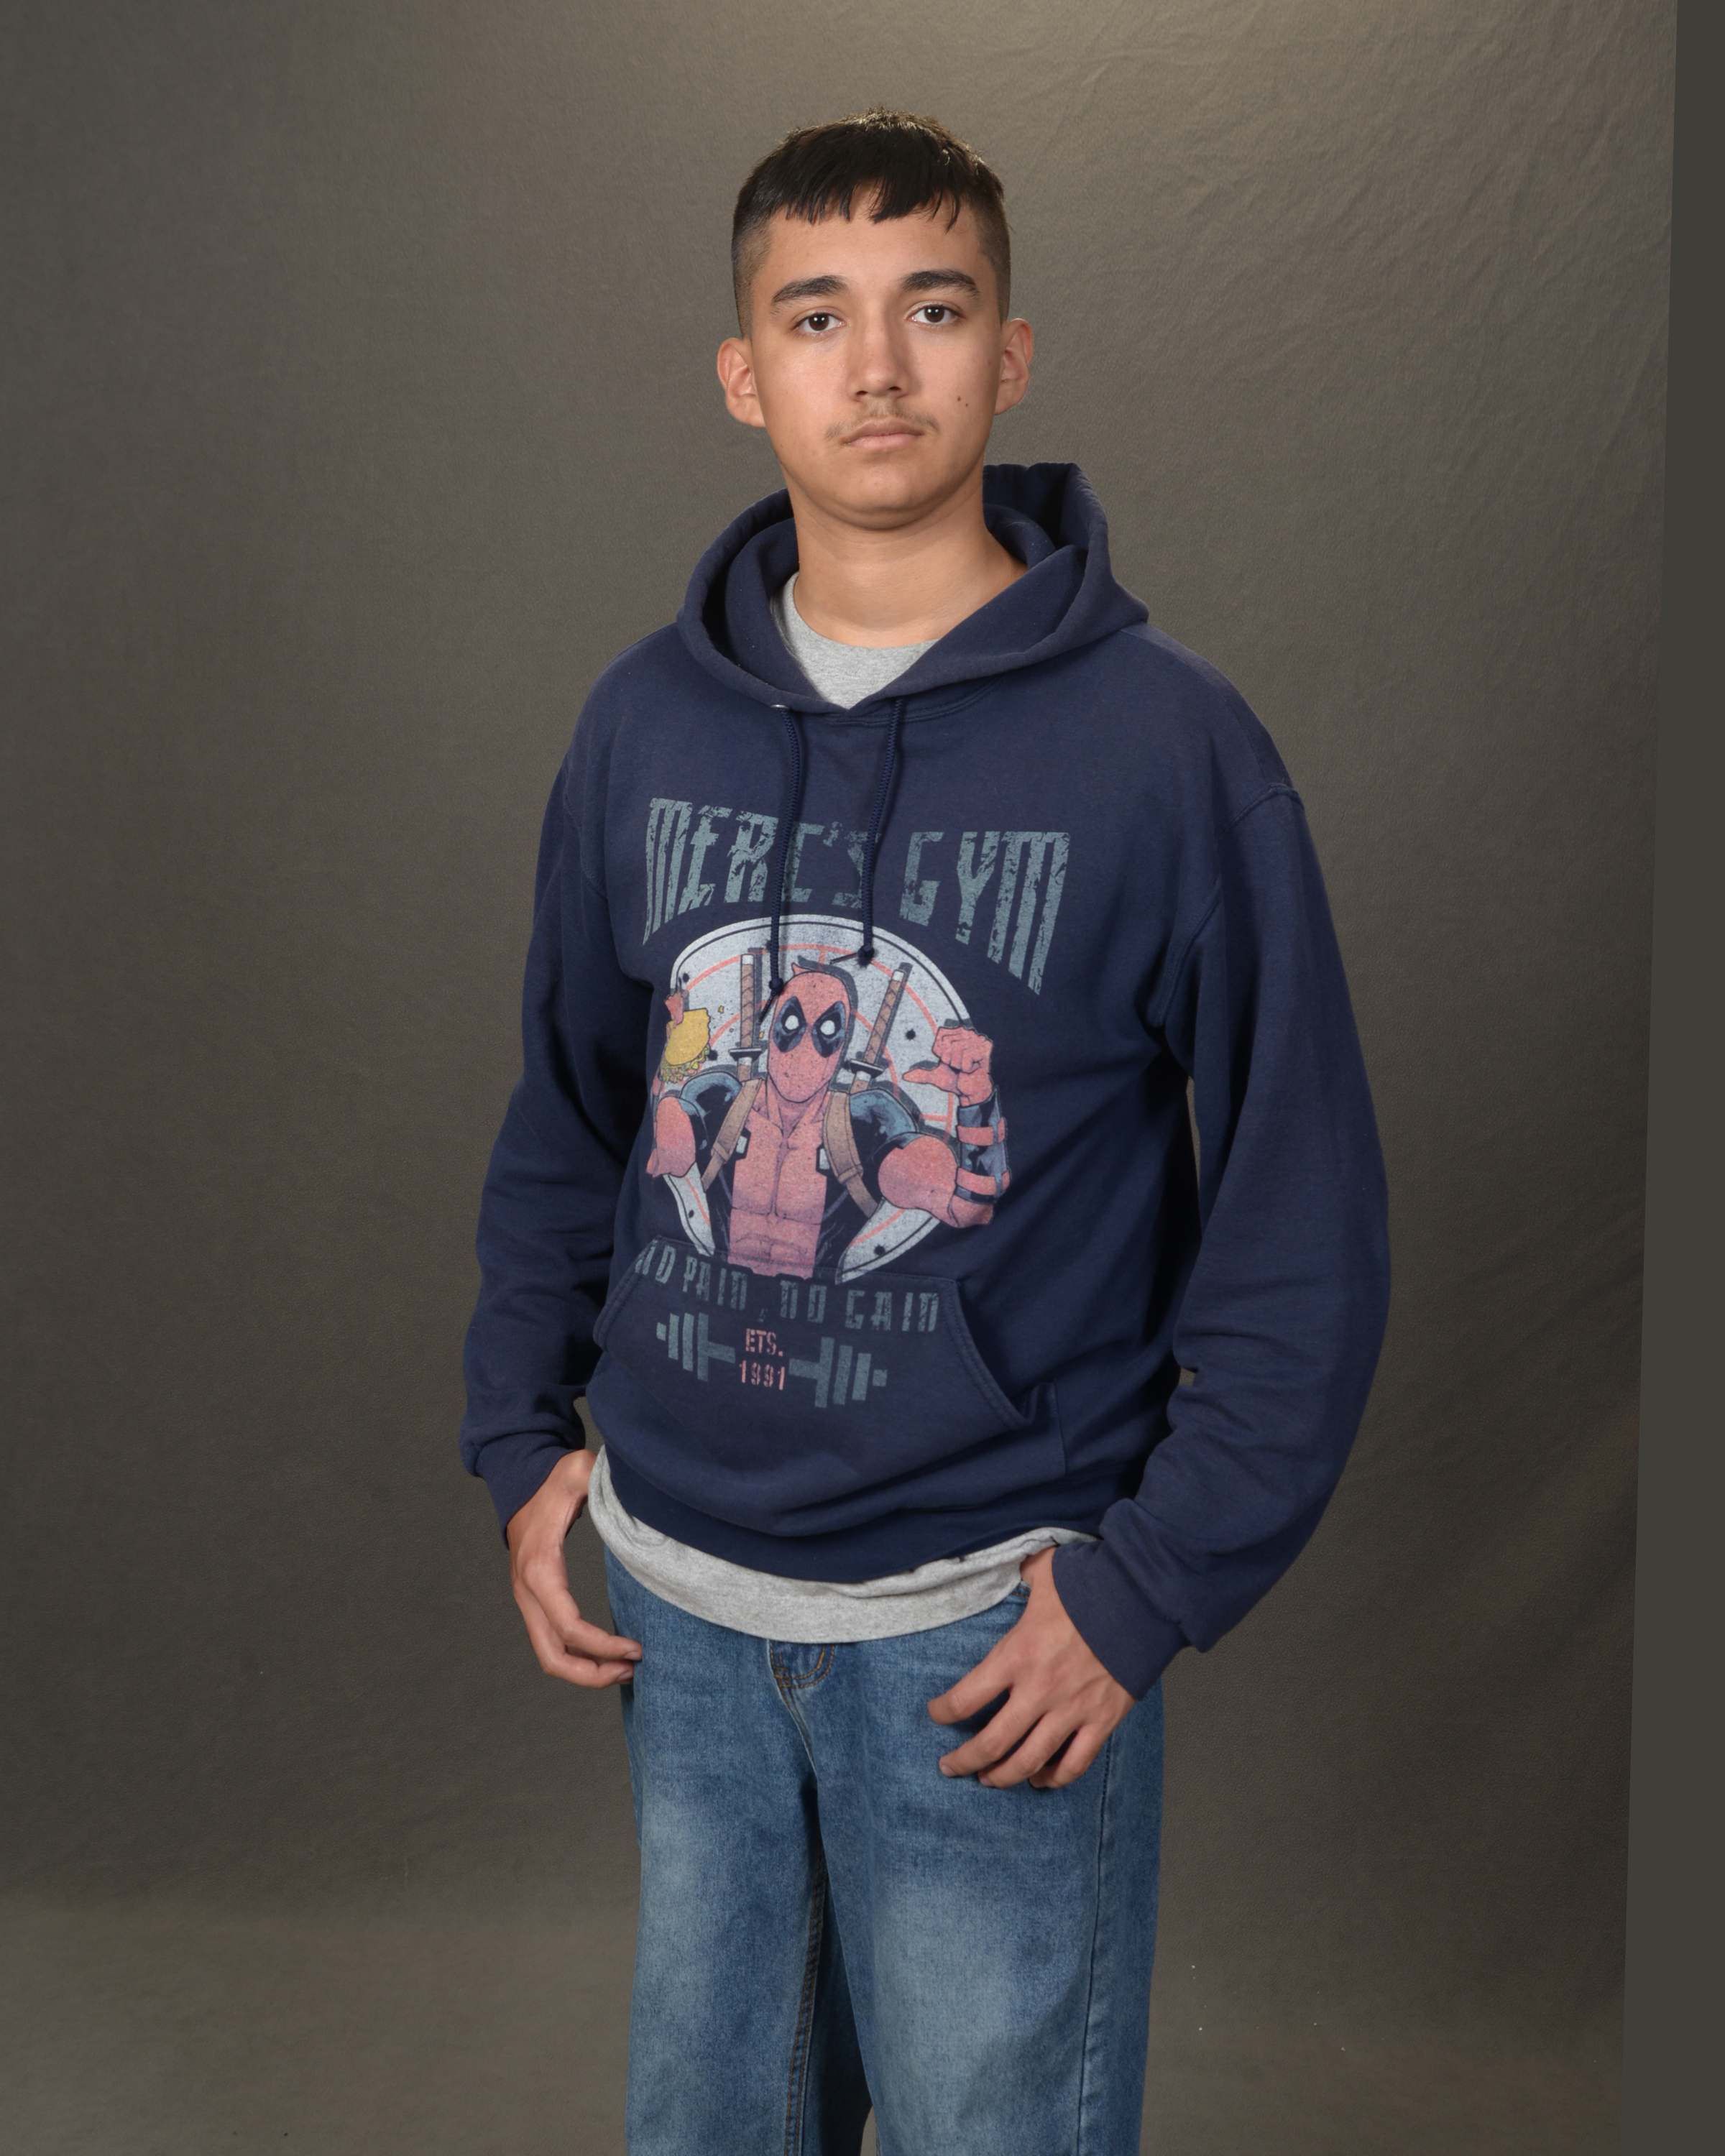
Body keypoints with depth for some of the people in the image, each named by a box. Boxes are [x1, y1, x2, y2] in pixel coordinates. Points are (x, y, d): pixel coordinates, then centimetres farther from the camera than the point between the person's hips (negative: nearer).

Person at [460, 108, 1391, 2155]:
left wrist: (1149, 1586, -13)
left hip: (991, 1632, -4)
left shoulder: (1167, 742, -11)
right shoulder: (644, 721, 1)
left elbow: (1302, 1223, -9)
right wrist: (520, 1434, 4)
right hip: (678, 1604, 4)